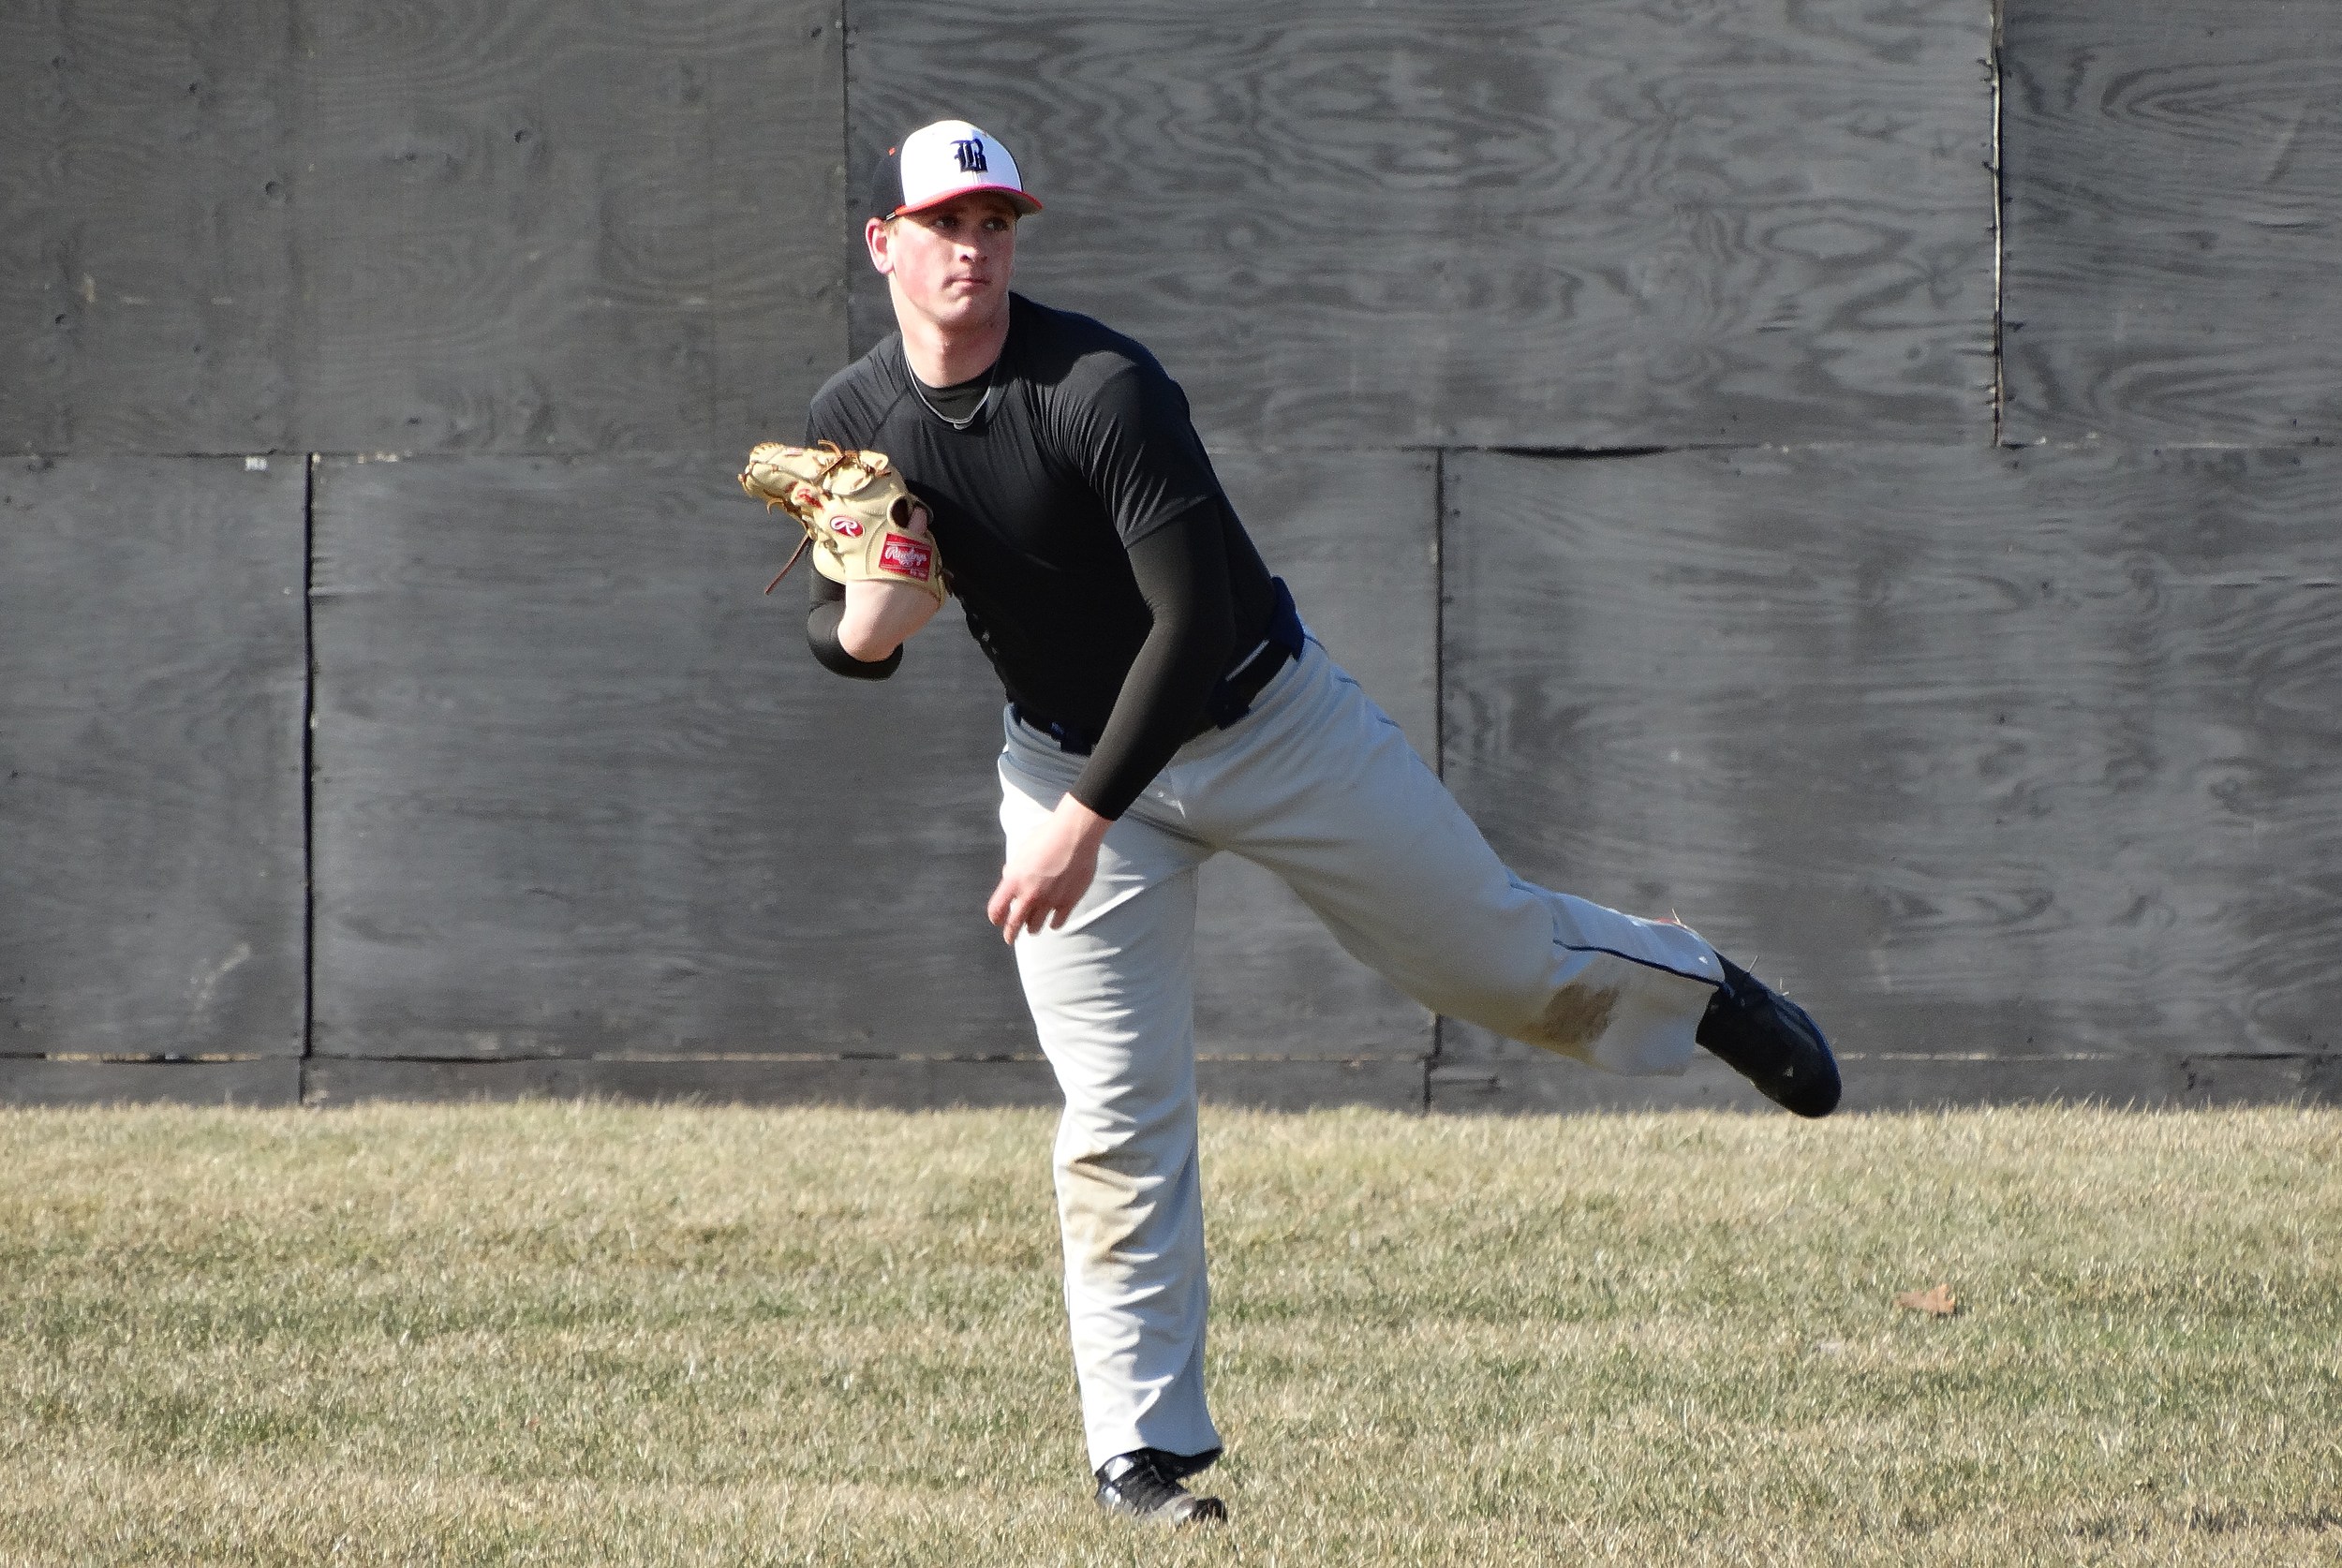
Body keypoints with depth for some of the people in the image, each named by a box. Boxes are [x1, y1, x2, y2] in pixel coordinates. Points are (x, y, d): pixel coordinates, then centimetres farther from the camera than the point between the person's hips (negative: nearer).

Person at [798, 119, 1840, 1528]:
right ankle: (1144, 1446, 3)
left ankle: (1697, 993, 40)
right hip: (1070, 756, 3)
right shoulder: (852, 423, -9)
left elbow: (1194, 616, -30)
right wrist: (859, 624, -23)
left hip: (1263, 715, -3)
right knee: (1118, 1111, -4)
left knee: (1489, 949, 9)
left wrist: (1085, 821, -34)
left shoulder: (1102, 389, -26)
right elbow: (838, 630, 4)